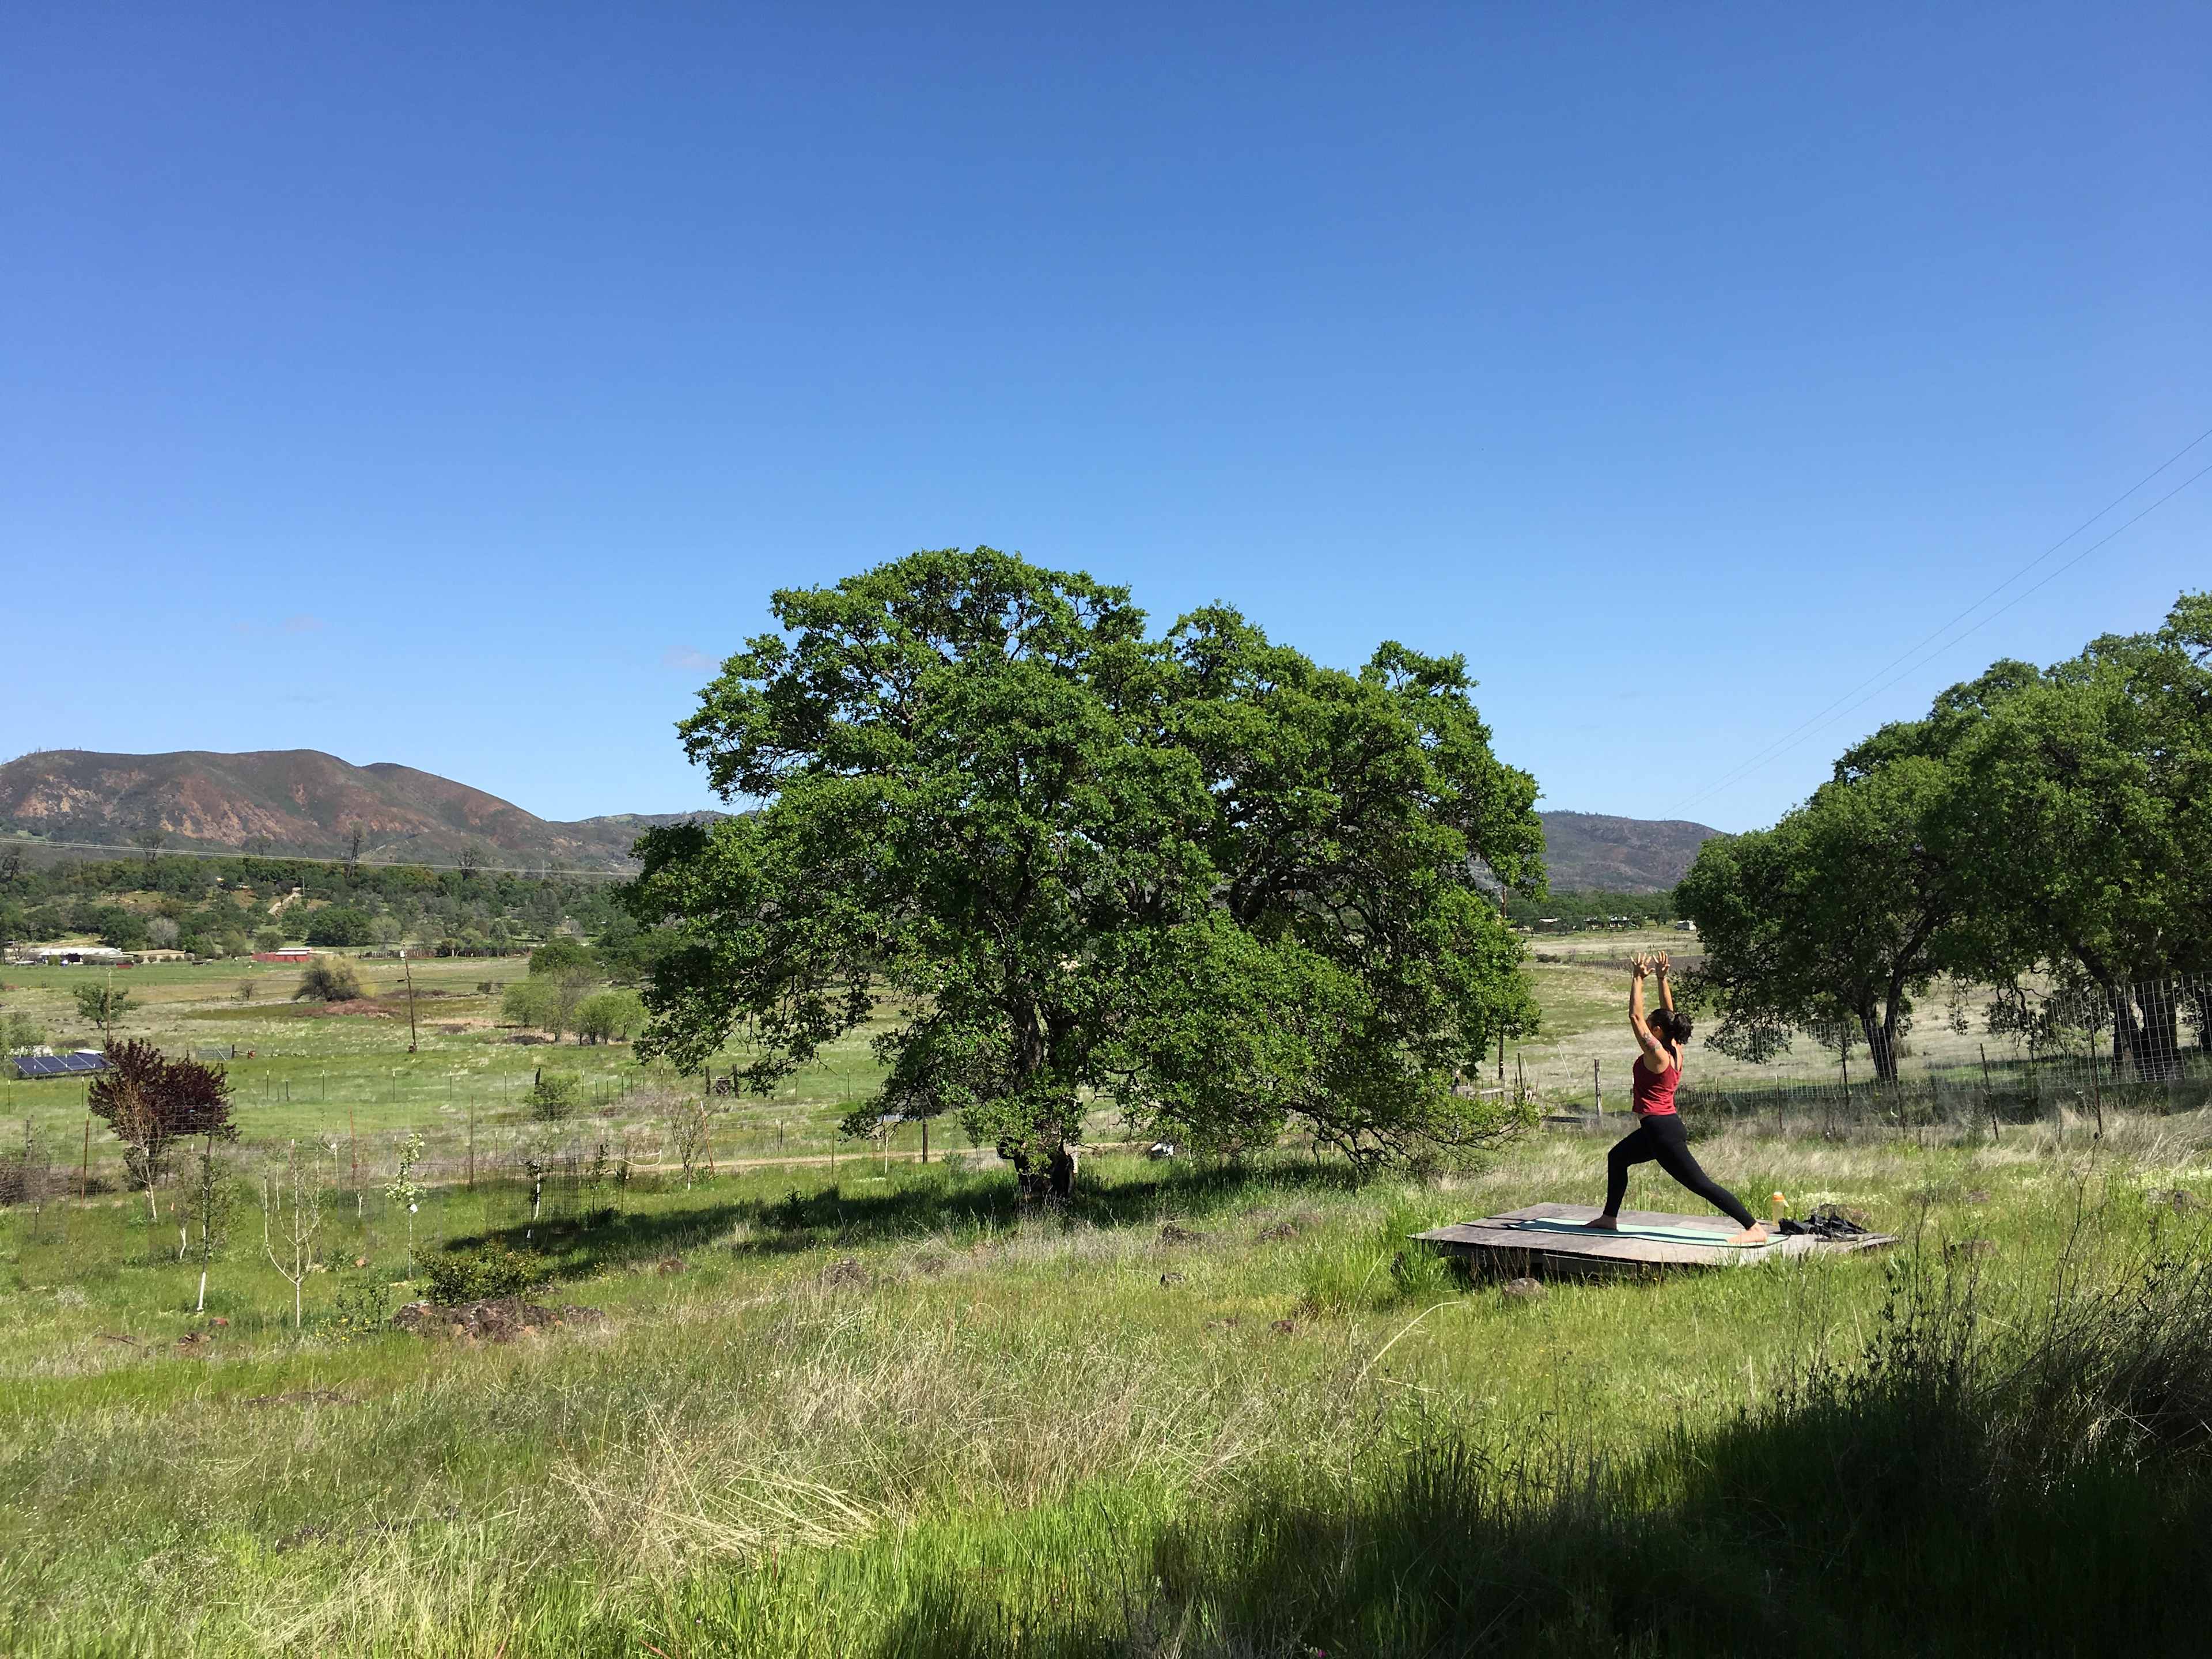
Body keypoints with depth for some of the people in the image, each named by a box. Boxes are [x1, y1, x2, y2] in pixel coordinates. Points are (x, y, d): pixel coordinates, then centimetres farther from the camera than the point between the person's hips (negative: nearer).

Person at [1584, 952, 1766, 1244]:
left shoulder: (1657, 1054, -18)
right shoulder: (1675, 1050, 5)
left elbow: (1635, 1016, -16)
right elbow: (1668, 1013, 16)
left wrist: (1638, 979, -10)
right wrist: (1662, 978, 14)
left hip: (1662, 1131, -10)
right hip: (1662, 1126, 10)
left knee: (1699, 1183, -9)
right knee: (1617, 1157, 25)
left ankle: (1755, 1229, -10)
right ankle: (1610, 1218, 33)